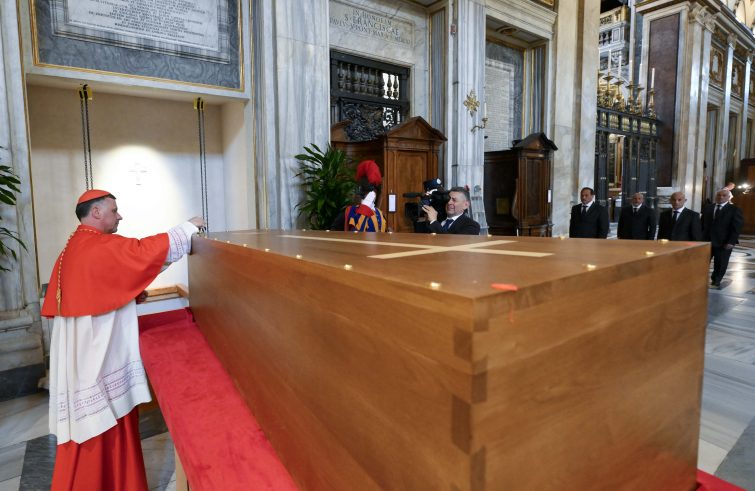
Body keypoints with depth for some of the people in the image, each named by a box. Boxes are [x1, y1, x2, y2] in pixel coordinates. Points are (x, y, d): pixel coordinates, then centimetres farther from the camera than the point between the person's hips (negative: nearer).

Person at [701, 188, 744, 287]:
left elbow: (737, 228, -7)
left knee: (720, 264, 7)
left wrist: (731, 242, -16)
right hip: (706, 240, 2)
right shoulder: (707, 208, 10)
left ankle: (716, 281, 23)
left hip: (724, 243, -2)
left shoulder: (735, 210, -1)